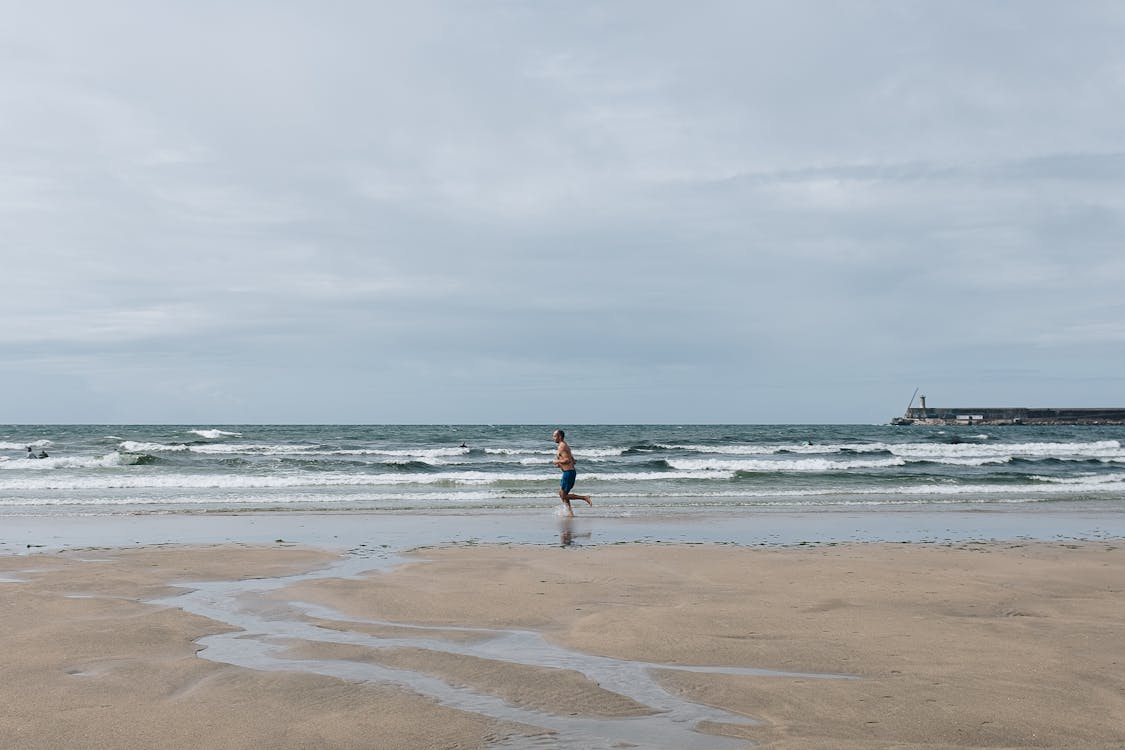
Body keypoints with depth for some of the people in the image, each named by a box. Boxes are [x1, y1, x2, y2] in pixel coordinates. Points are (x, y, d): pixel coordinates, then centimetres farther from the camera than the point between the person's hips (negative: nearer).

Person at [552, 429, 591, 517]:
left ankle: (585, 497, -6)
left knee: (564, 496, -4)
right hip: (571, 471, 10)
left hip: (568, 473, -10)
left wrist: (558, 461, -10)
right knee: (561, 493, 15)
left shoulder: (562, 447, -13)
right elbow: (573, 461, 22)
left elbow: (568, 460, -25)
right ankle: (570, 512, 14)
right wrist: (560, 464, 17)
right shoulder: (565, 446, 18)